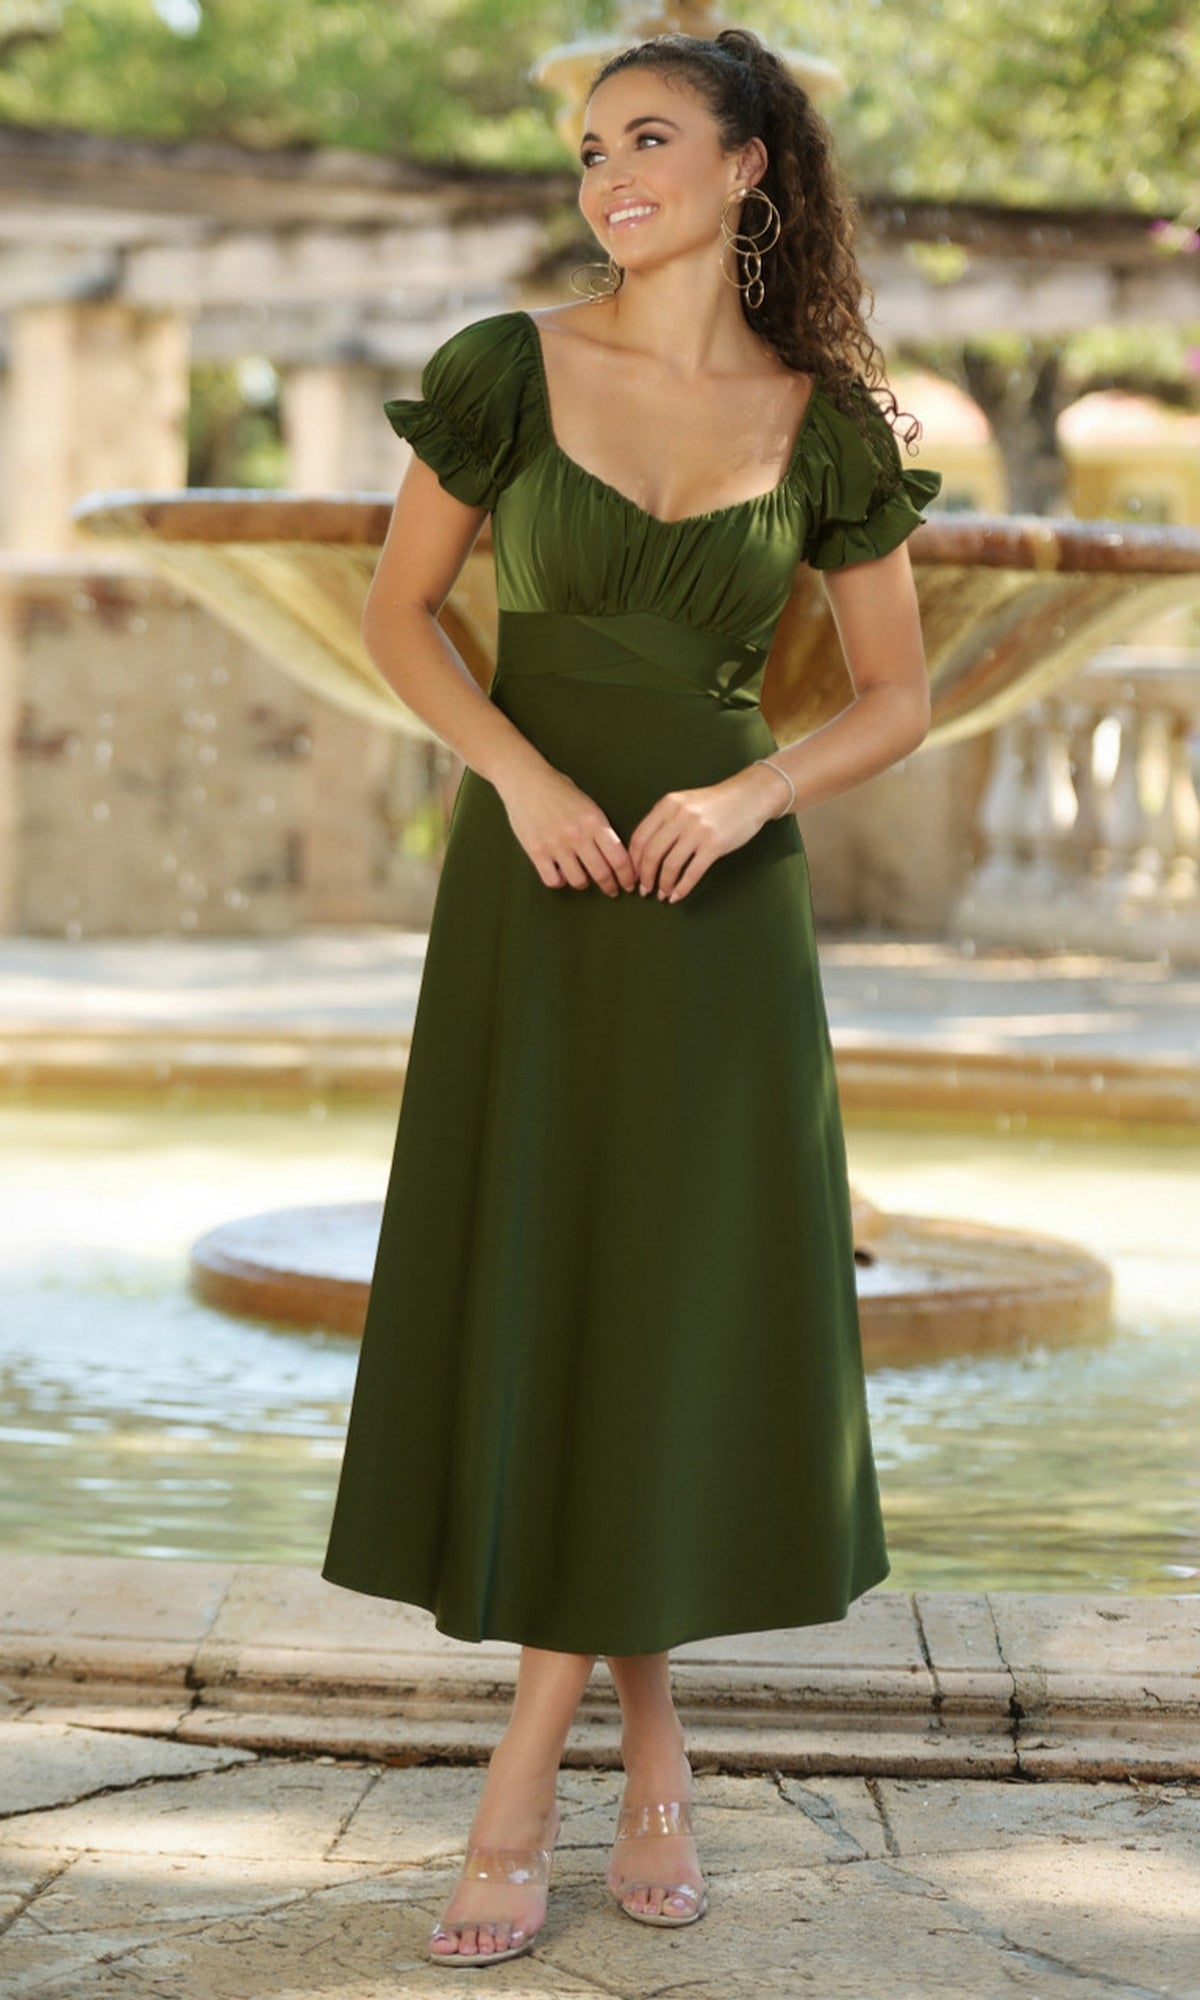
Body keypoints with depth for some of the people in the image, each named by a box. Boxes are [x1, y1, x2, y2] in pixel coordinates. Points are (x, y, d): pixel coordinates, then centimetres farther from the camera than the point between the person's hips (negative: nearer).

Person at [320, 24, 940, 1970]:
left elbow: (899, 694, 5)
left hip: (718, 900, 0)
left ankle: (527, 1777, 7)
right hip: (532, 884, 0)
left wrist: (746, 796, -13)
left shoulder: (826, 421, 1)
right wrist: (525, 775, -11)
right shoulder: (511, 368, -1)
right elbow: (400, 612, 5)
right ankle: (651, 1741, 17)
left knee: (676, 1310, -2)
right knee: (525, 1295, 1)